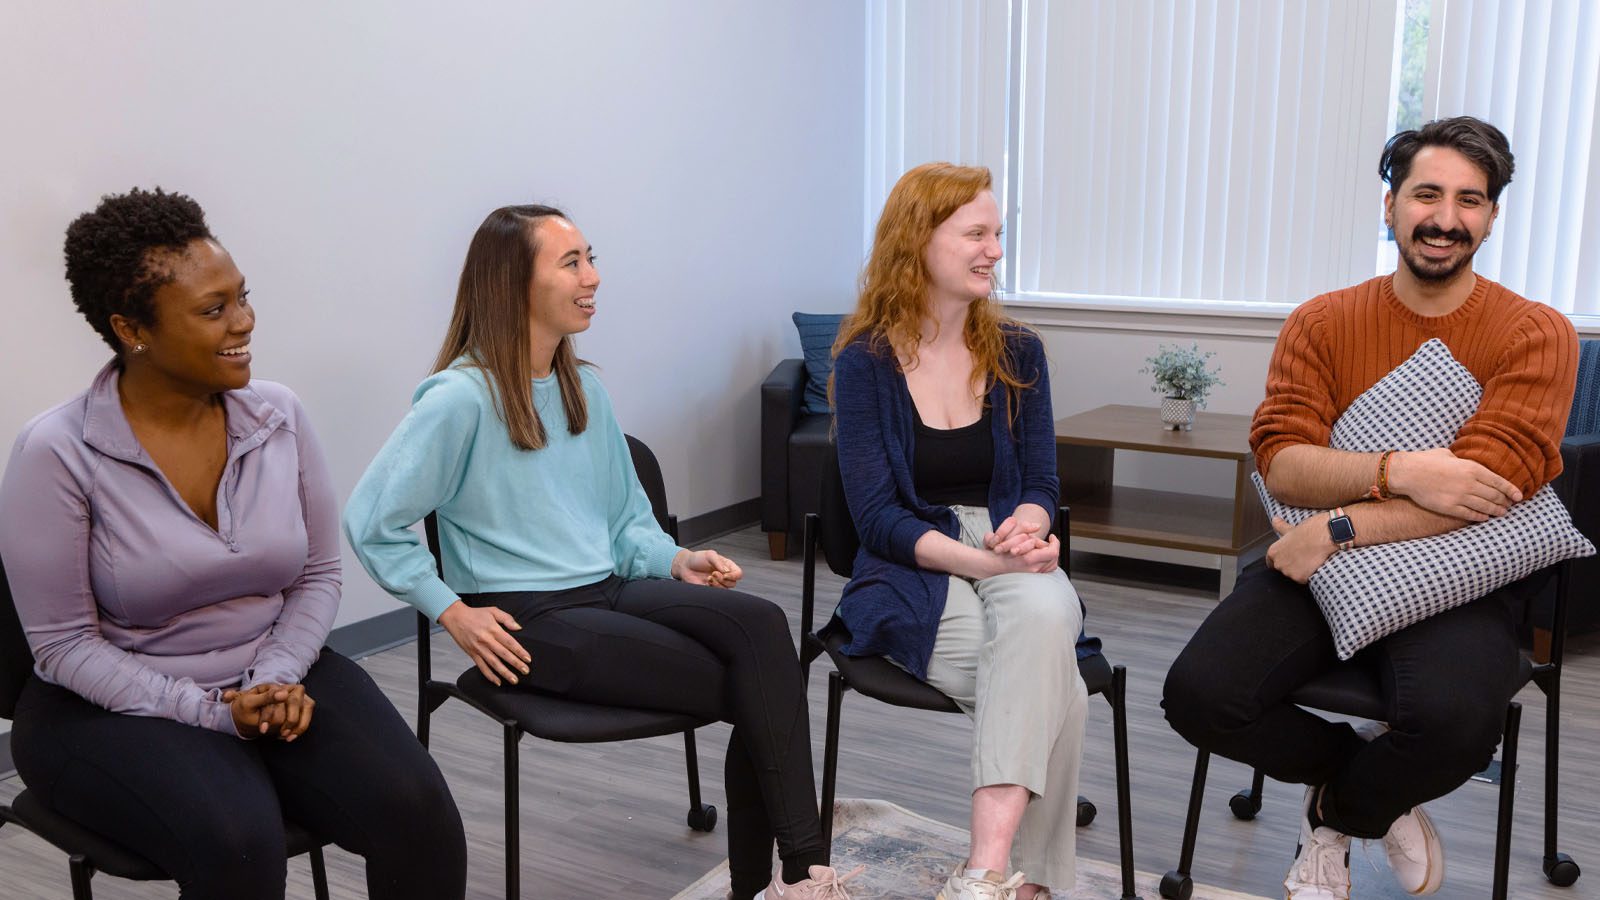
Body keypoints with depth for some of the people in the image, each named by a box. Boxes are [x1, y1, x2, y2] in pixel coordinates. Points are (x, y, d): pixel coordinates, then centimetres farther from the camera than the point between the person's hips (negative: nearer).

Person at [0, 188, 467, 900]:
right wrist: (212, 713, -18)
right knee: (238, 842, -32)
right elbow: (65, 644, -10)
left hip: (278, 674, 3)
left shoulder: (280, 417, -3)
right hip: (116, 706, -3)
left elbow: (319, 575, 5)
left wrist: (277, 678, -12)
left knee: (417, 810, -21)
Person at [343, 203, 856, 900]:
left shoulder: (583, 389, 16)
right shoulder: (462, 398, -9)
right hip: (530, 621, -7)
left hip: (610, 588, 7)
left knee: (761, 625, -23)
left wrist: (676, 562, 3)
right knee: (755, 693, -20)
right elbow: (370, 521, -11)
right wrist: (453, 613, -13)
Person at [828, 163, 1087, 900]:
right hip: (912, 573, -2)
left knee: (1044, 613, -36)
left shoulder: (1017, 353, 9)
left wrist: (1025, 529, -19)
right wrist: (984, 560, -23)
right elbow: (877, 514, -9)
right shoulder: (865, 362, -2)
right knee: (1054, 691, -30)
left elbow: (1040, 485, 6)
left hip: (1013, 562, 3)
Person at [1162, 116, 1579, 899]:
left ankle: (1336, 810, 5)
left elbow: (1492, 485, -15)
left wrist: (1336, 529, -22)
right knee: (1199, 693, -23)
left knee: (1456, 719, -35)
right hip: (1318, 569, 2)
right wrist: (1396, 472, -25)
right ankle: (1377, 791, 10)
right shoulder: (1321, 323, 5)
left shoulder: (1537, 335, -2)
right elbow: (1279, 461, -6)